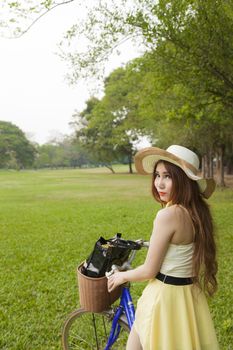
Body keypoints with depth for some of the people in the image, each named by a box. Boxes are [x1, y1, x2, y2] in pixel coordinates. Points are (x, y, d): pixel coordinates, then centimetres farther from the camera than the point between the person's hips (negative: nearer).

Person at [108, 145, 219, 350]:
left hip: (164, 298, -8)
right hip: (190, 296, 8)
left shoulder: (168, 214, -25)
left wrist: (122, 276, 0)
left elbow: (149, 271, -17)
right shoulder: (197, 211, -1)